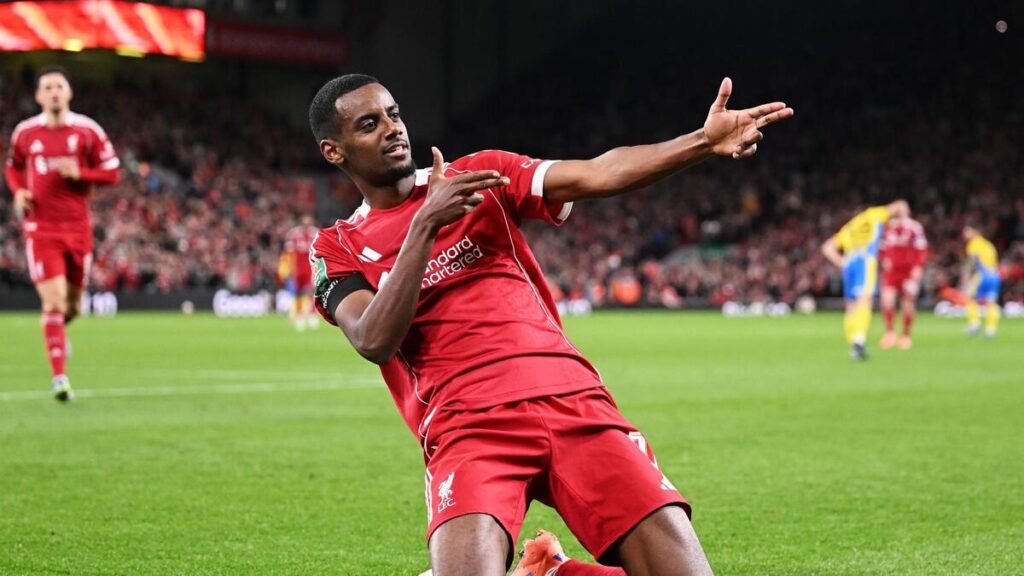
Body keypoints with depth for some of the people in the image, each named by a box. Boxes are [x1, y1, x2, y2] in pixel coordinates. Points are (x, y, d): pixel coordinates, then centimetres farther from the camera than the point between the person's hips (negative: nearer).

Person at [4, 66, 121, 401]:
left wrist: (79, 173, -15)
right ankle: (59, 378, -11)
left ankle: (58, 327, 49)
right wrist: (18, 191, -1)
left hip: (77, 228, 1)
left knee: (72, 305, 11)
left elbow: (112, 173, 1)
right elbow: (13, 167, 20)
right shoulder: (24, 133, 2)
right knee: (54, 301, -14)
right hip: (41, 228, -1)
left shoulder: (87, 130, -1)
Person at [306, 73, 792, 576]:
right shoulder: (338, 248, 11)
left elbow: (598, 175, 2)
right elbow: (375, 342, -8)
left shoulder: (482, 175, 16)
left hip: (572, 400, 3)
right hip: (467, 426, -3)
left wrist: (704, 142, -12)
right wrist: (426, 224, -13)